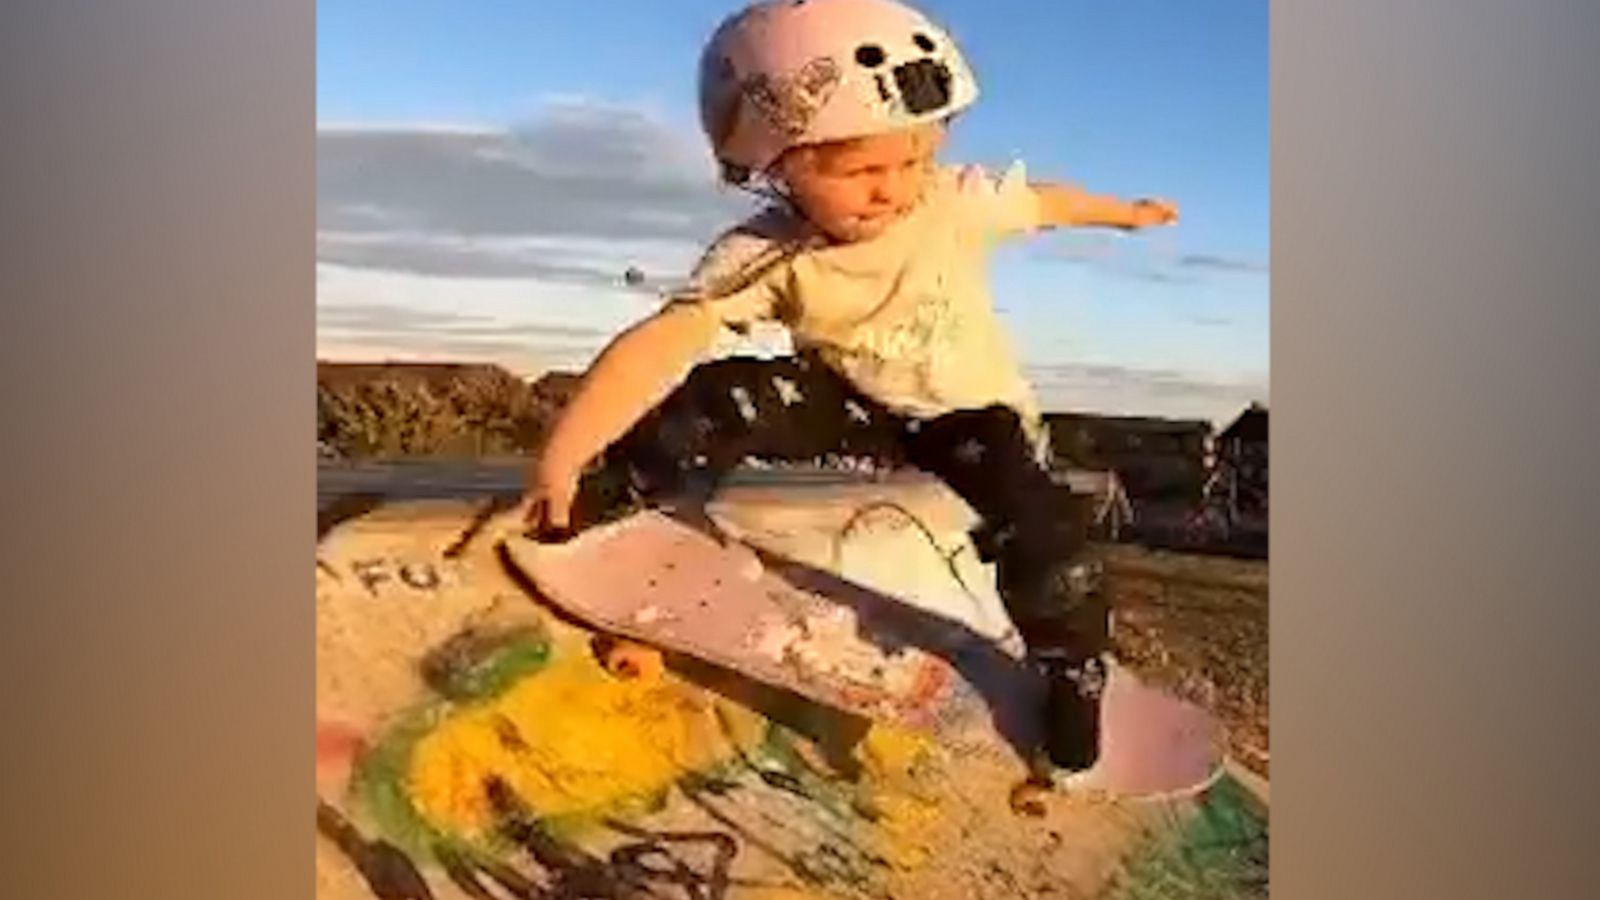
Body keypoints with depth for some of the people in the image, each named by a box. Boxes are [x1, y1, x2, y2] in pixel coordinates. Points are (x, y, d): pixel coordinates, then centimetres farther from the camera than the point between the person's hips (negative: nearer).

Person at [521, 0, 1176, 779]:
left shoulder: (958, 202, -20)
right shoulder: (765, 255, -26)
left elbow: (1040, 201, 2)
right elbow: (662, 345, -38)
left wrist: (1123, 212, 22)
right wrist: (563, 455, -49)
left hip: (974, 410, 1)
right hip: (859, 409, 0)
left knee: (1035, 528, -25)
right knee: (717, 402, -25)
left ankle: (1071, 666, 2)